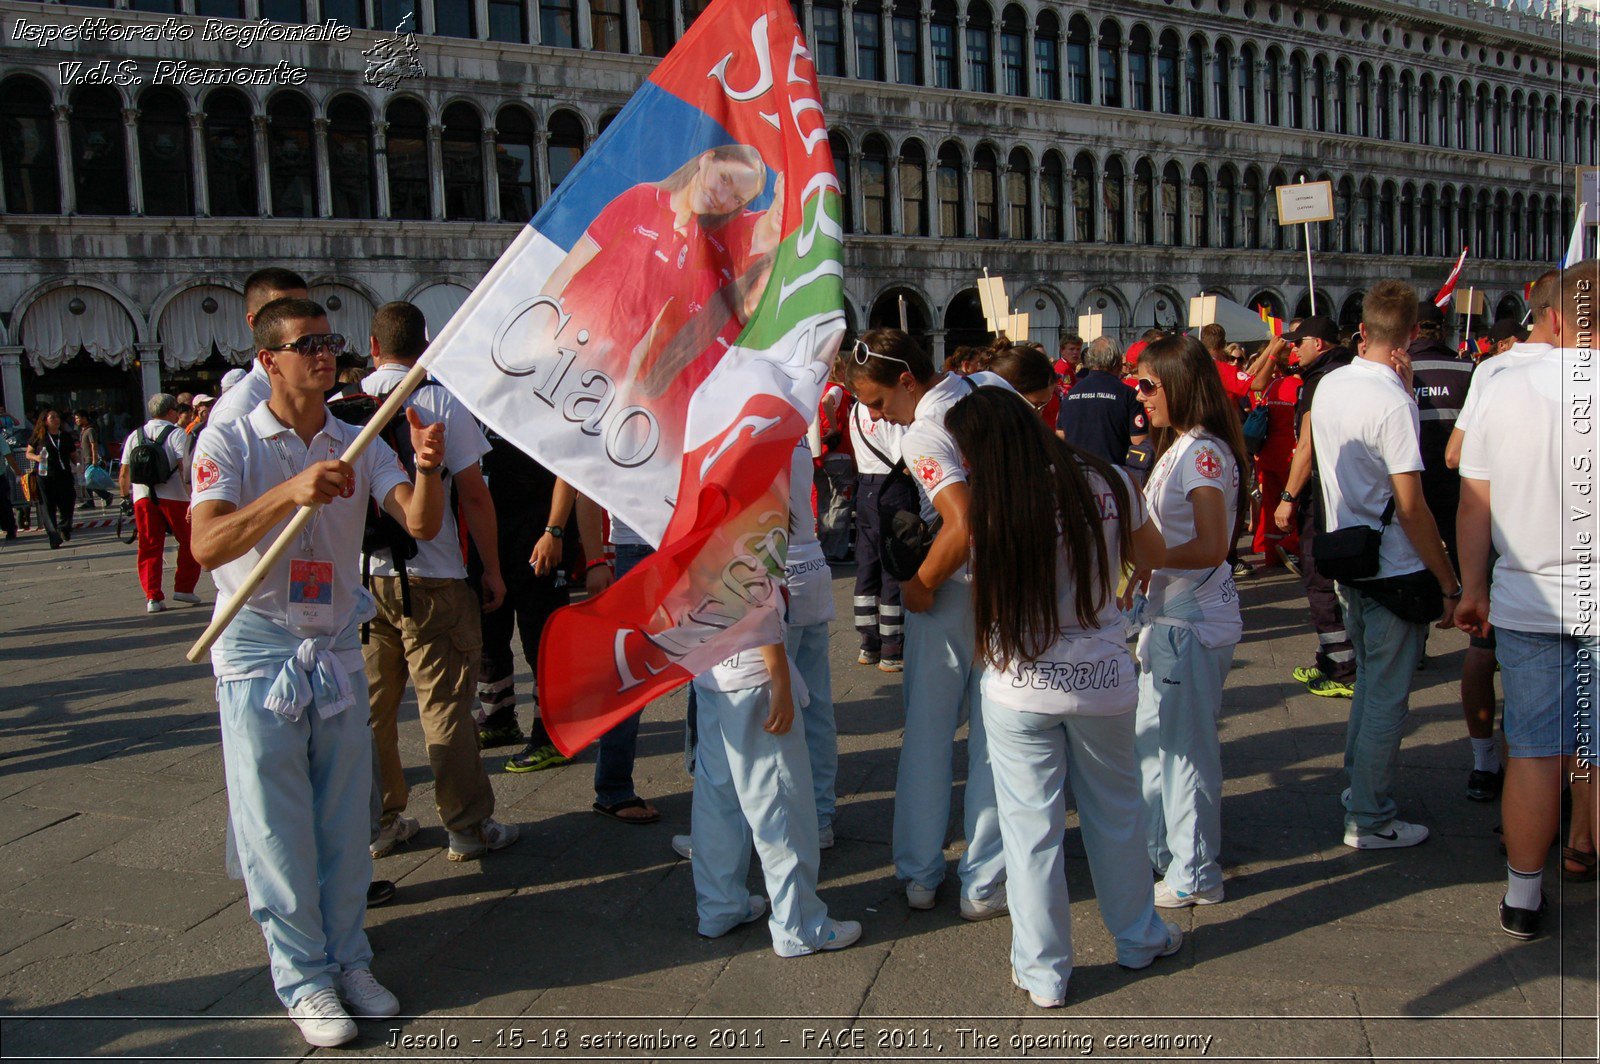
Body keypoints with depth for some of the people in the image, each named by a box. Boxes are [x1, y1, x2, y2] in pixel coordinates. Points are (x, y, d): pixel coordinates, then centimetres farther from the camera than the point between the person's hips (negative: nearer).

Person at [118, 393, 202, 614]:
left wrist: (126, 497, 24)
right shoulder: (177, 434, 0)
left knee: (149, 547, 7)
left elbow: (124, 473, 14)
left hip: (142, 497, 4)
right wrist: (192, 497, -13)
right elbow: (184, 469, -11)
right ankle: (184, 588, 10)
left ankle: (152, 597, 1)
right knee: (189, 543, 11)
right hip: (173, 496, -4)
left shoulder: (134, 436, 15)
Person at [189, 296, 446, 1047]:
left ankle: (348, 958, 23)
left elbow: (421, 525, -7)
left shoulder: (357, 446, 5)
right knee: (277, 825, 3)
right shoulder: (229, 442, -5)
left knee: (345, 820, 10)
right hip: (259, 653, -3)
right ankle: (303, 977, 15)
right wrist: (290, 493, -35)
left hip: (337, 648, 4)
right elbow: (207, 545, -20)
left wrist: (427, 470, -28)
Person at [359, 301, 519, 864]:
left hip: (357, 579, 4)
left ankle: (380, 822, 24)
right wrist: (492, 569, 0)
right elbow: (473, 494, -9)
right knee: (446, 706, 3)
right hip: (430, 580, -4)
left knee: (370, 707, 13)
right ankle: (468, 828, 11)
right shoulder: (444, 402, -7)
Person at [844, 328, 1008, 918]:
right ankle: (983, 885, 17)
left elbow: (964, 524, -32)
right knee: (996, 738, 10)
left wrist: (922, 584, -18)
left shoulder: (923, 436, -21)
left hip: (952, 593, -5)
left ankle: (920, 873, 21)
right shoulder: (991, 386, 1)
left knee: (927, 732, 12)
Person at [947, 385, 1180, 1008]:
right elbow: (1153, 556, 8)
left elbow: (985, 601, -5)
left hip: (1019, 686, -3)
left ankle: (1043, 972, 24)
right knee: (1115, 814, 22)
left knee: (1031, 828, 11)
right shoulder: (1107, 483, -8)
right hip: (1104, 680, 3)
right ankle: (1138, 937, 42)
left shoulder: (991, 512, -16)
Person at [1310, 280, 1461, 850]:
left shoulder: (1329, 386, 3)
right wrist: (1450, 584, -15)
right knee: (1387, 700, 3)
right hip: (1394, 570, -8)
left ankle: (1357, 792, 35)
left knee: (1369, 683, 23)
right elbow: (1411, 507, -22)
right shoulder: (1393, 401, -21)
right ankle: (1370, 820, 13)